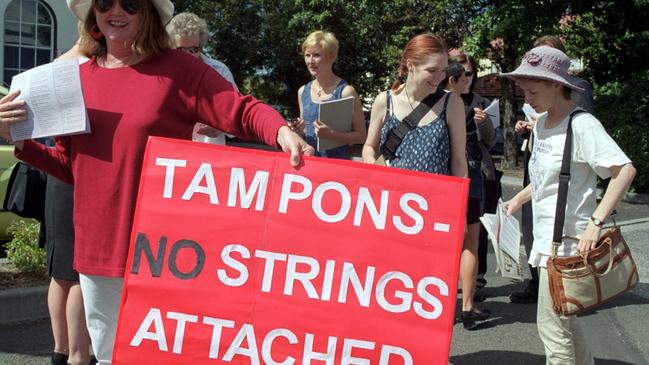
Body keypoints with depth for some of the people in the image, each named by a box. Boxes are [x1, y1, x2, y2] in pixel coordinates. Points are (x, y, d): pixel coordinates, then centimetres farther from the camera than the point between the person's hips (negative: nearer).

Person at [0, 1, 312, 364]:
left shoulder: (178, 69, -7)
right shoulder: (78, 78, 6)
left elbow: (244, 111, -14)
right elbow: (69, 165, 13)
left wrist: (283, 131, -34)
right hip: (96, 247, 5)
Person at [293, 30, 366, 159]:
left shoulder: (345, 91, -9)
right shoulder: (303, 92, 6)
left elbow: (361, 136, -9)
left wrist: (331, 134, -21)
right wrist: (300, 129, -2)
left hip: (339, 161, -5)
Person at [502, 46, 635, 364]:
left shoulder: (581, 125, -16)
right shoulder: (541, 125, 10)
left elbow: (625, 170, -22)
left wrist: (595, 222, -26)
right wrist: (519, 199, 18)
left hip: (568, 240, -9)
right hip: (546, 238, 9)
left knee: (551, 325, -3)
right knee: (564, 320, 19)